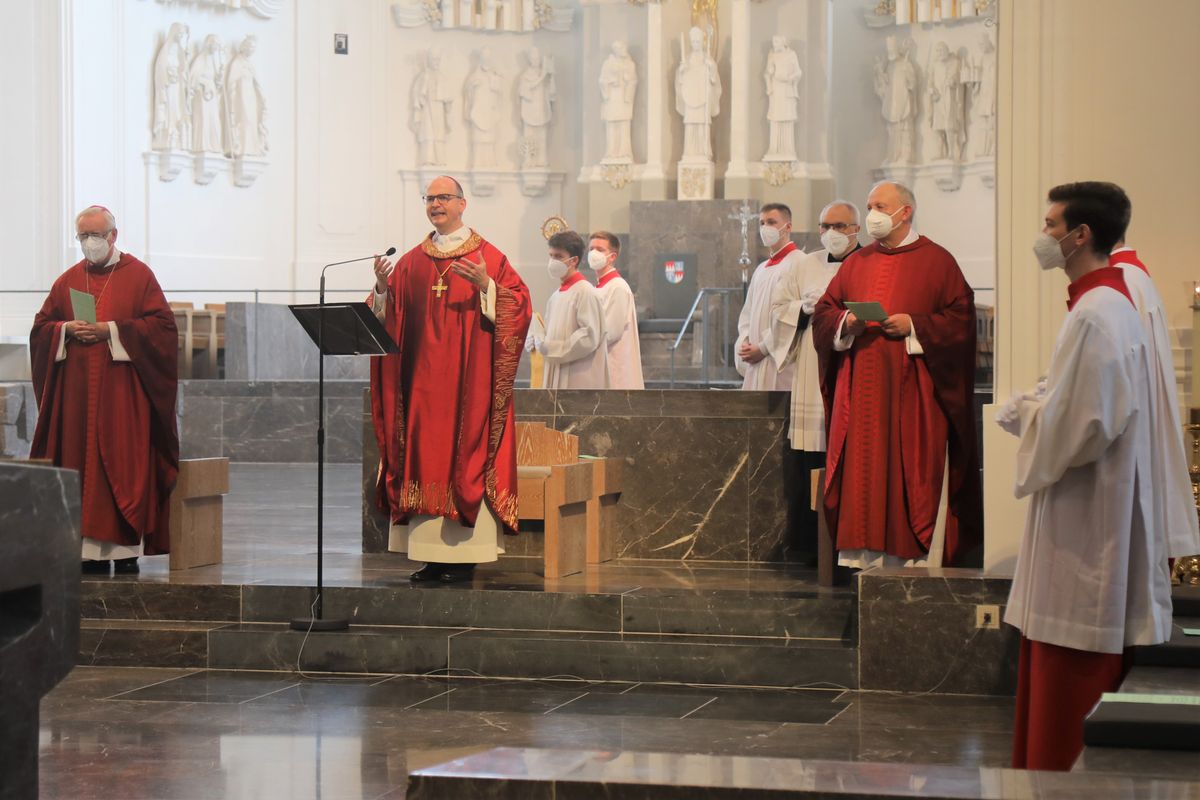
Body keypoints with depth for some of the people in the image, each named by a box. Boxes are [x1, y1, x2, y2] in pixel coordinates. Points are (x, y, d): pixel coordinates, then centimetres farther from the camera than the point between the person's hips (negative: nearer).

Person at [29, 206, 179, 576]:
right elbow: (41, 327, 14)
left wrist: (111, 330, -13)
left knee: (125, 463, -6)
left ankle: (127, 547, -3)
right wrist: (68, 330, -7)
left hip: (123, 392, -3)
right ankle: (92, 551, 1)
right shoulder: (68, 281, 14)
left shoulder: (138, 275, 3)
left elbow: (161, 324, -5)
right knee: (82, 466, -1)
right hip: (77, 392, 3)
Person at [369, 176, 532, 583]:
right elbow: (388, 314, 10)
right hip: (423, 378, 4)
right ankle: (432, 556, 5)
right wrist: (383, 287, -9)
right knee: (424, 454, 1)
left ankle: (465, 556, -3)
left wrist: (485, 286, -22)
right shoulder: (411, 262, 13)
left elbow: (517, 303, -7)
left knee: (464, 455, -6)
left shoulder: (487, 257, 2)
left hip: (468, 377, -4)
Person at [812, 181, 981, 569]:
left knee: (915, 473, -5)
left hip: (912, 389, -4)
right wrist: (847, 322, -5)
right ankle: (864, 552, 6)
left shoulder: (935, 261, 1)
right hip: (861, 389, 4)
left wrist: (914, 326, -14)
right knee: (861, 471, 1)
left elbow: (960, 316, -4)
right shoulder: (856, 263, 15)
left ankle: (918, 557, -1)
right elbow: (822, 313, 15)